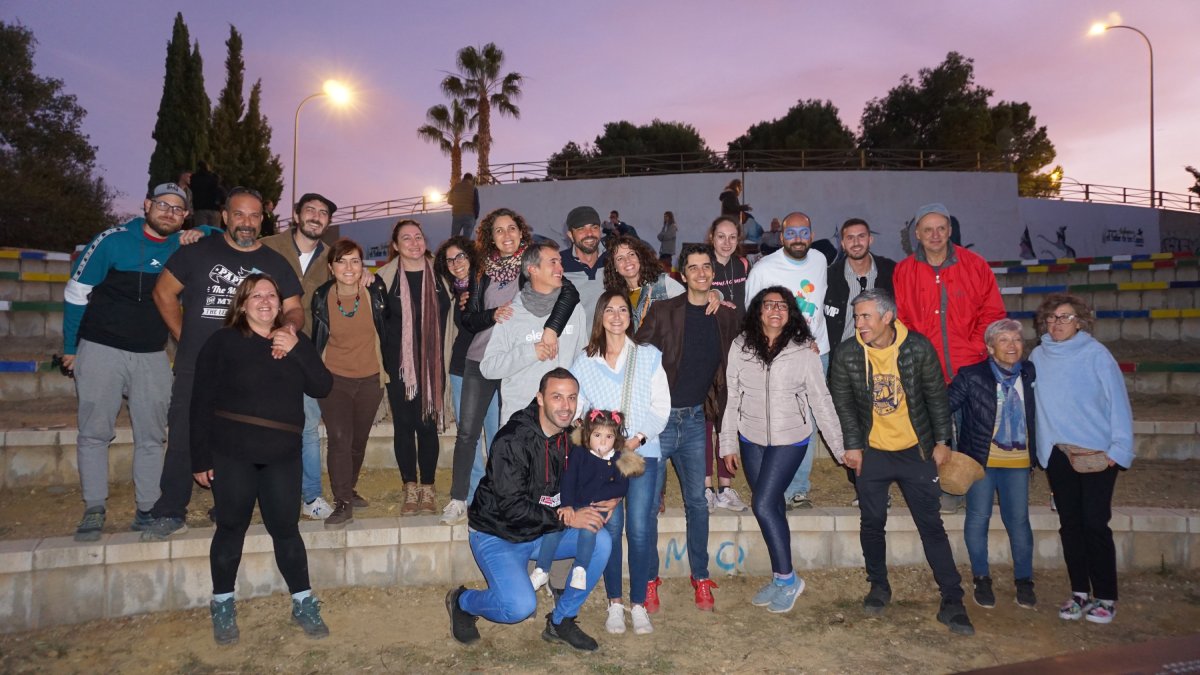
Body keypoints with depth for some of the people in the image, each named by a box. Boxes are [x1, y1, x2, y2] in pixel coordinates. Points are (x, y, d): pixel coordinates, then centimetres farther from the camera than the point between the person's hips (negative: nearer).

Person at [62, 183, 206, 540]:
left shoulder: (183, 246, 3)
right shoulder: (114, 240, -6)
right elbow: (76, 292, 0)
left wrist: (199, 235, -8)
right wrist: (70, 347, 3)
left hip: (152, 356, 3)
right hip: (101, 350, -3)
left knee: (152, 437, 4)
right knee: (94, 432, -1)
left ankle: (147, 510, 11)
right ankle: (94, 509, 9)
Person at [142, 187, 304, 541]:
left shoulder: (275, 263, 9)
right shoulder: (198, 251, 5)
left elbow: (294, 308, 7)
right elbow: (164, 291, 10)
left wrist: (289, 326, -17)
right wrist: (184, 336, 3)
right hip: (195, 368, -1)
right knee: (183, 441, 1)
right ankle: (170, 513, 14)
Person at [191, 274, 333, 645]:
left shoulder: (295, 343, 11)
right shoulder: (222, 342, 0)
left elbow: (322, 387, 0)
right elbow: (202, 403, -2)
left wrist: (297, 350, -12)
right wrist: (200, 458, -5)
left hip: (282, 455, 3)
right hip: (231, 453, -2)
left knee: (286, 529, 6)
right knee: (231, 529, 6)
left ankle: (303, 603, 18)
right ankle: (222, 605, 24)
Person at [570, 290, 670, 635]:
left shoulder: (648, 356, 7)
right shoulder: (585, 363, 9)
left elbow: (661, 406, 4)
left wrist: (639, 437, -10)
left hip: (643, 451, 0)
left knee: (640, 527, -7)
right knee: (610, 526, -5)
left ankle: (638, 604, 7)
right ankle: (614, 604, 9)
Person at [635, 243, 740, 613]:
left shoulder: (726, 317, 5)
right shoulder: (663, 312, -6)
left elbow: (728, 368, 16)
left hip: (694, 419, 3)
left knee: (697, 501, 9)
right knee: (648, 502, 2)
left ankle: (701, 578, 23)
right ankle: (650, 580, 17)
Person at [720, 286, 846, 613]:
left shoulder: (803, 352, -10)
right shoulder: (740, 346, -4)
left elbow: (821, 402, -6)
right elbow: (732, 398, 2)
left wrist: (841, 449, -5)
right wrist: (729, 443, 5)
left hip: (789, 441, -3)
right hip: (751, 439, 3)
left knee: (764, 505, -11)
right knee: (773, 506, 11)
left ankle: (787, 578, 7)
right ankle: (780, 579, 25)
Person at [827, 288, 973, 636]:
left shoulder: (918, 348, -11)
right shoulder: (847, 354, -10)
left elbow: (936, 395, -1)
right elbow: (842, 402, -1)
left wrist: (942, 440, -1)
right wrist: (852, 445, -4)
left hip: (916, 451, -1)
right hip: (872, 452, 1)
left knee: (931, 525, 2)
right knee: (872, 523, 9)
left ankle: (952, 601, 10)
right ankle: (879, 587, 29)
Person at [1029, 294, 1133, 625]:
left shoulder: (1096, 354, -6)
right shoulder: (1038, 356, 5)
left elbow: (1118, 402, -7)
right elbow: (1030, 401, 8)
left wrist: (1118, 448, -11)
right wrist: (1040, 445, 3)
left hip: (1097, 453, -4)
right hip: (1057, 453, 4)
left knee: (1096, 525, -1)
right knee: (1070, 525, 10)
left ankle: (1105, 597, 13)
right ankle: (1079, 593, 22)